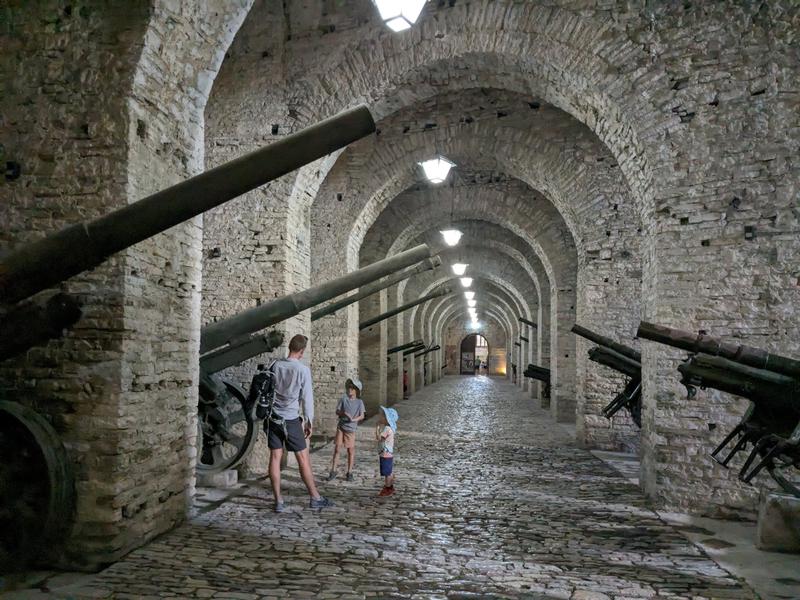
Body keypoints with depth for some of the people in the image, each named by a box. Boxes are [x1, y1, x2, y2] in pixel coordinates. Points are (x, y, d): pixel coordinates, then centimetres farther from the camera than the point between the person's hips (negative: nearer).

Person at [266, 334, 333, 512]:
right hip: (291, 420, -4)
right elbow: (307, 398, -8)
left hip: (273, 418, 4)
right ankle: (315, 498, 15)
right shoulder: (303, 370, -11)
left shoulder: (275, 365, 0)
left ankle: (278, 501, 8)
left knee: (275, 458, 6)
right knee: (303, 459, 5)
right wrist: (309, 422, 3)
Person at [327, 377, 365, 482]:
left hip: (351, 429, -1)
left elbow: (362, 416, -1)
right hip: (341, 427, 1)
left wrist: (354, 419, -19)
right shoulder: (343, 399, 0)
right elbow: (337, 411, 2)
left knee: (351, 450, 5)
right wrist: (344, 413, -17)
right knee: (337, 449, 2)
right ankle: (333, 471, 10)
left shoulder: (359, 402, -2)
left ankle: (349, 473, 16)